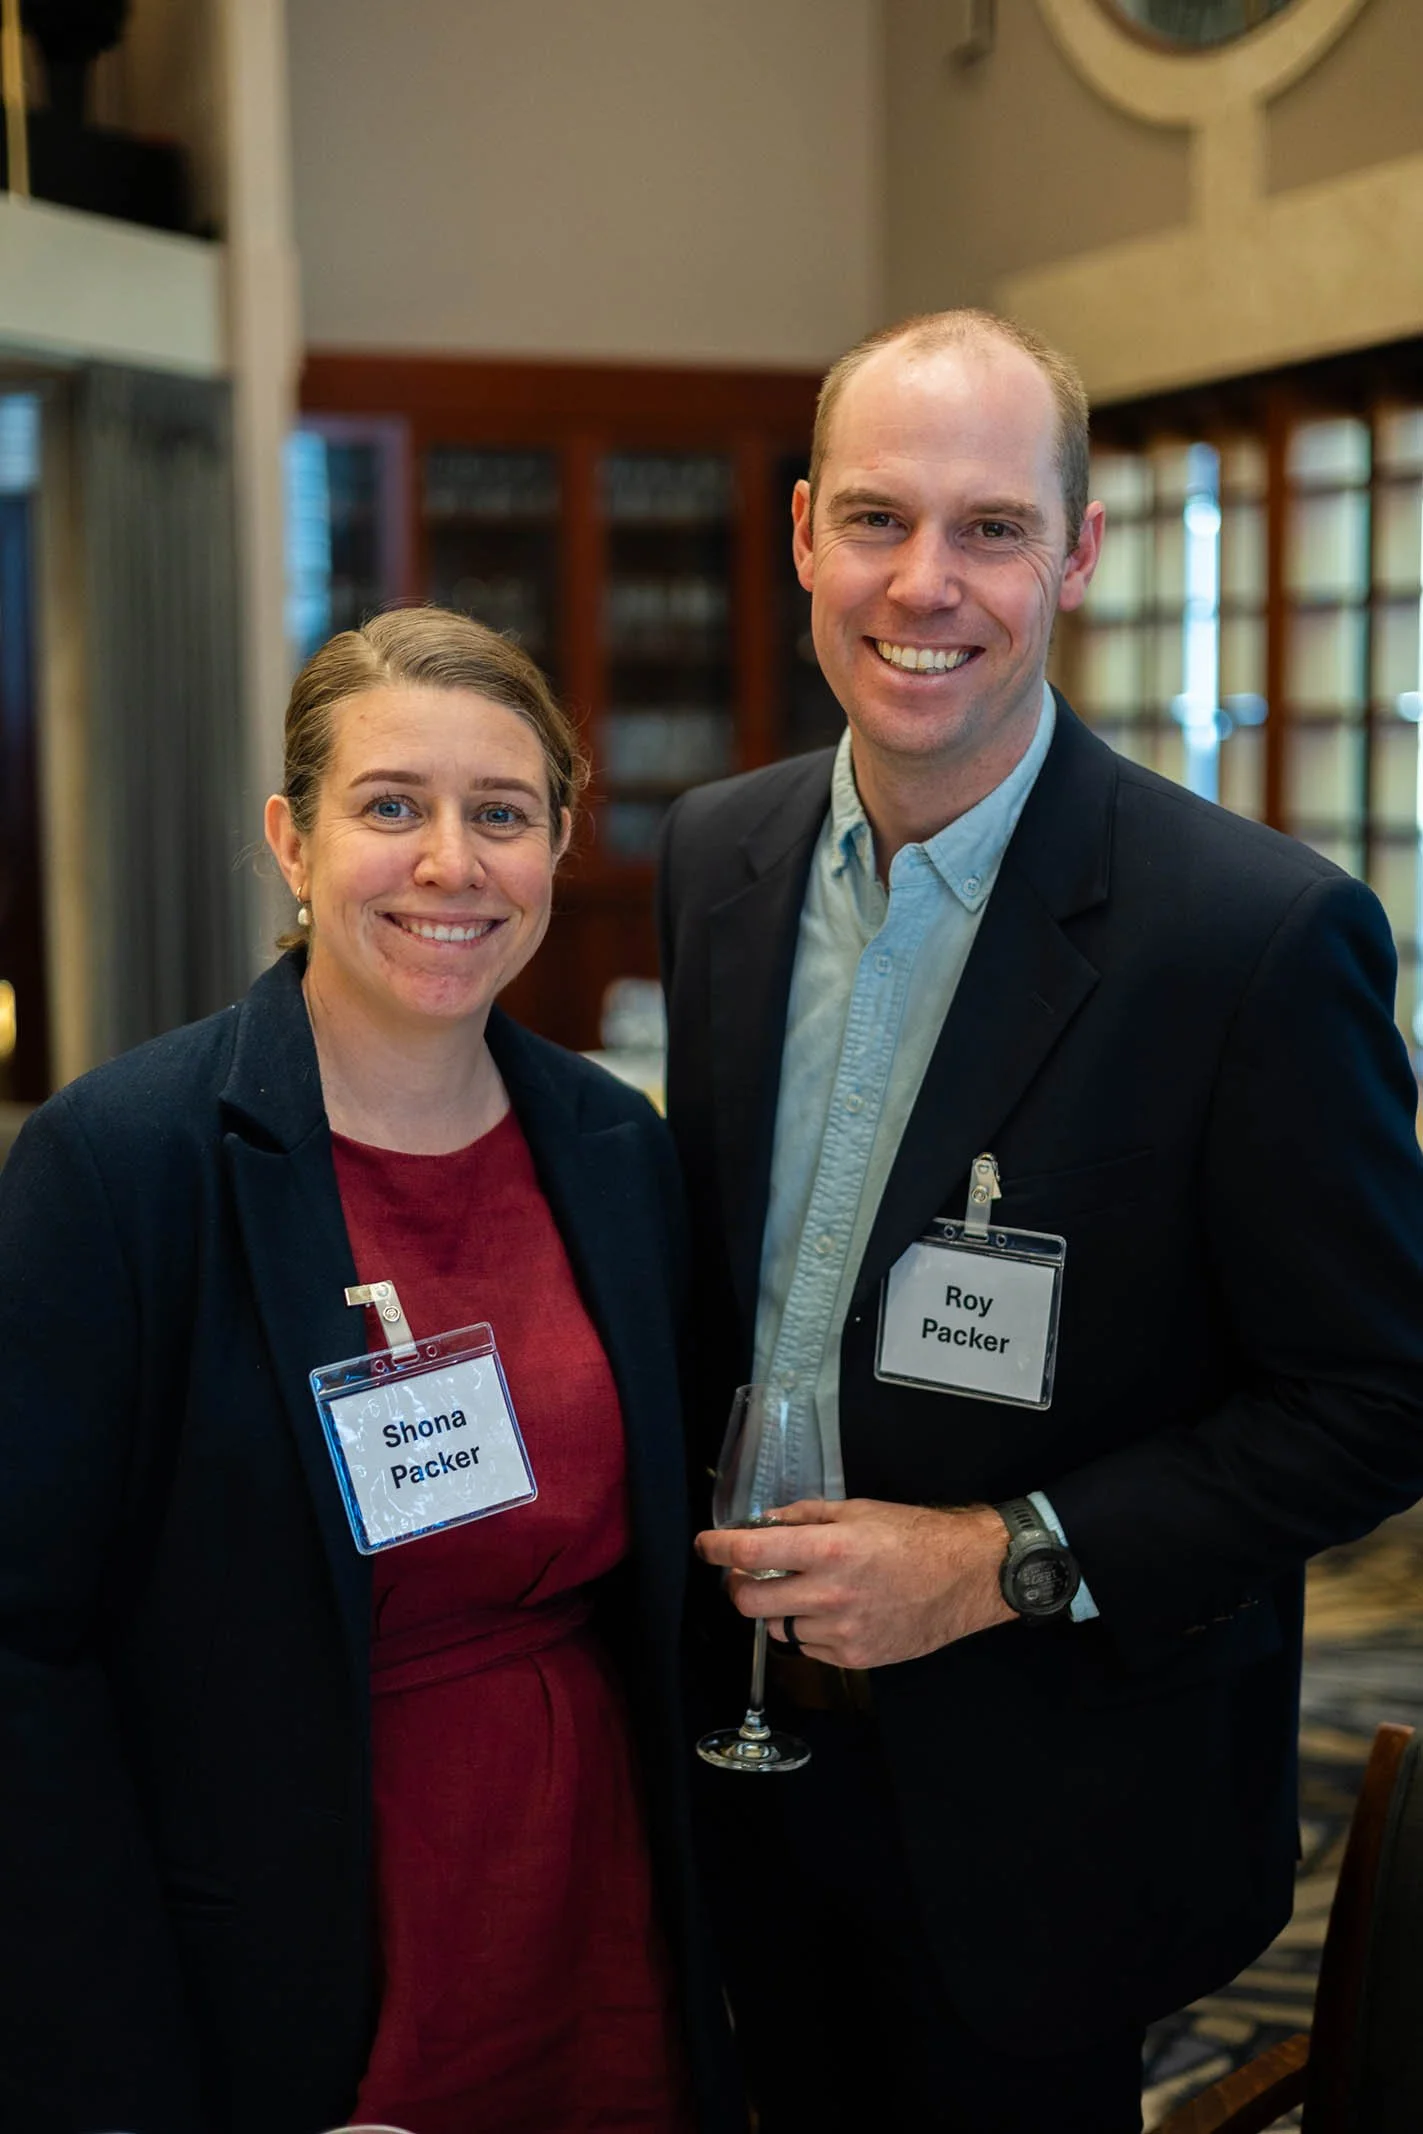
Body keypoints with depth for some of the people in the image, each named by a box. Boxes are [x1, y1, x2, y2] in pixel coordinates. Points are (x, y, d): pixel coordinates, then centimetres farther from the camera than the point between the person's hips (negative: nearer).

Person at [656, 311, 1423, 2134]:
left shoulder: (1264, 933, -21)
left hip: (1037, 1798, -5)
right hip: (760, 1742, 5)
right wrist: (705, 1523, 0)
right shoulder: (716, 856, -2)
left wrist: (1011, 1561, -21)